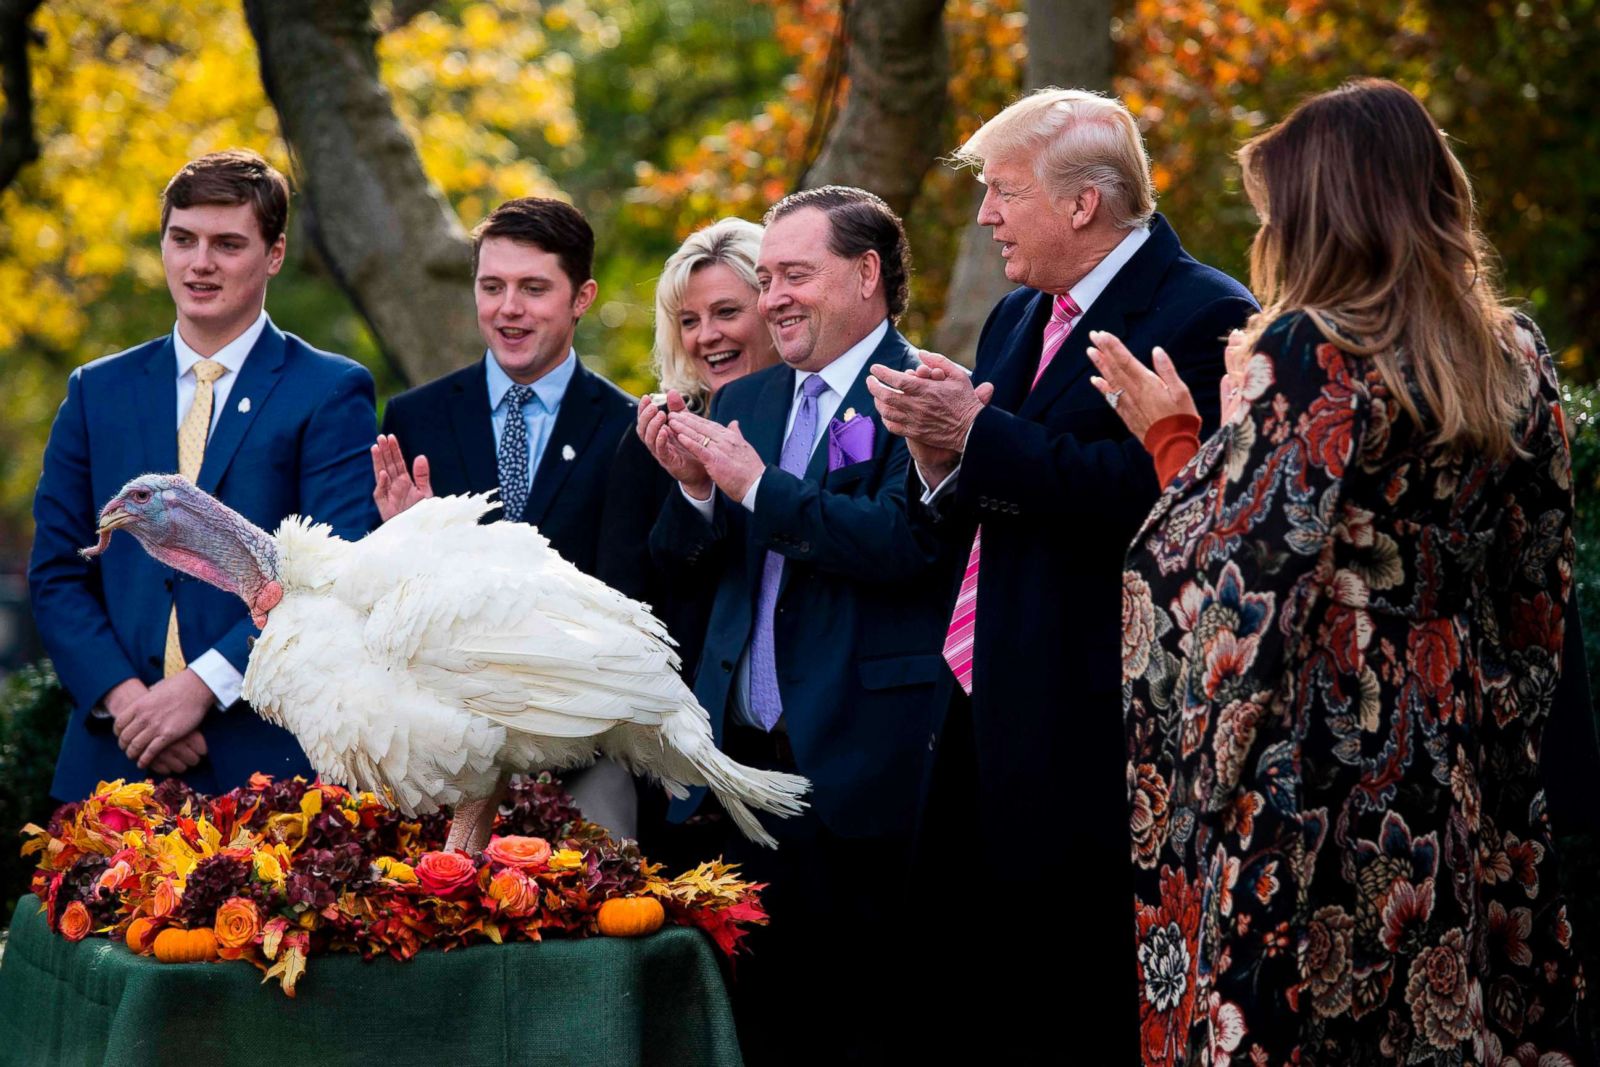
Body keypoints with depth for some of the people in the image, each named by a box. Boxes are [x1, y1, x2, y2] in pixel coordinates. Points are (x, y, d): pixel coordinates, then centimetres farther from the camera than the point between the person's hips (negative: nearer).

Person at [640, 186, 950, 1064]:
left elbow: (904, 541, -22)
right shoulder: (743, 403, 16)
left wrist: (756, 484, -18)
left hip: (857, 762, -7)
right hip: (740, 759, 7)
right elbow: (685, 563, 13)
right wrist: (695, 487, -7)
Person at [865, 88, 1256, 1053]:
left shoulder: (1203, 319, -10)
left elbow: (1146, 495, -24)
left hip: (1089, 733, -9)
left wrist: (980, 434, -16)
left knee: (1090, 997, -5)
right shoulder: (1018, 319, 19)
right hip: (983, 715, 9)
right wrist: (939, 456, -4)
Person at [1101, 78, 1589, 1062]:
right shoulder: (1519, 355, 6)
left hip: (1310, 756, -7)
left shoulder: (1306, 353, -14)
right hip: (1464, 752, 7)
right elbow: (1536, 584, 12)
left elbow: (1238, 567, -14)